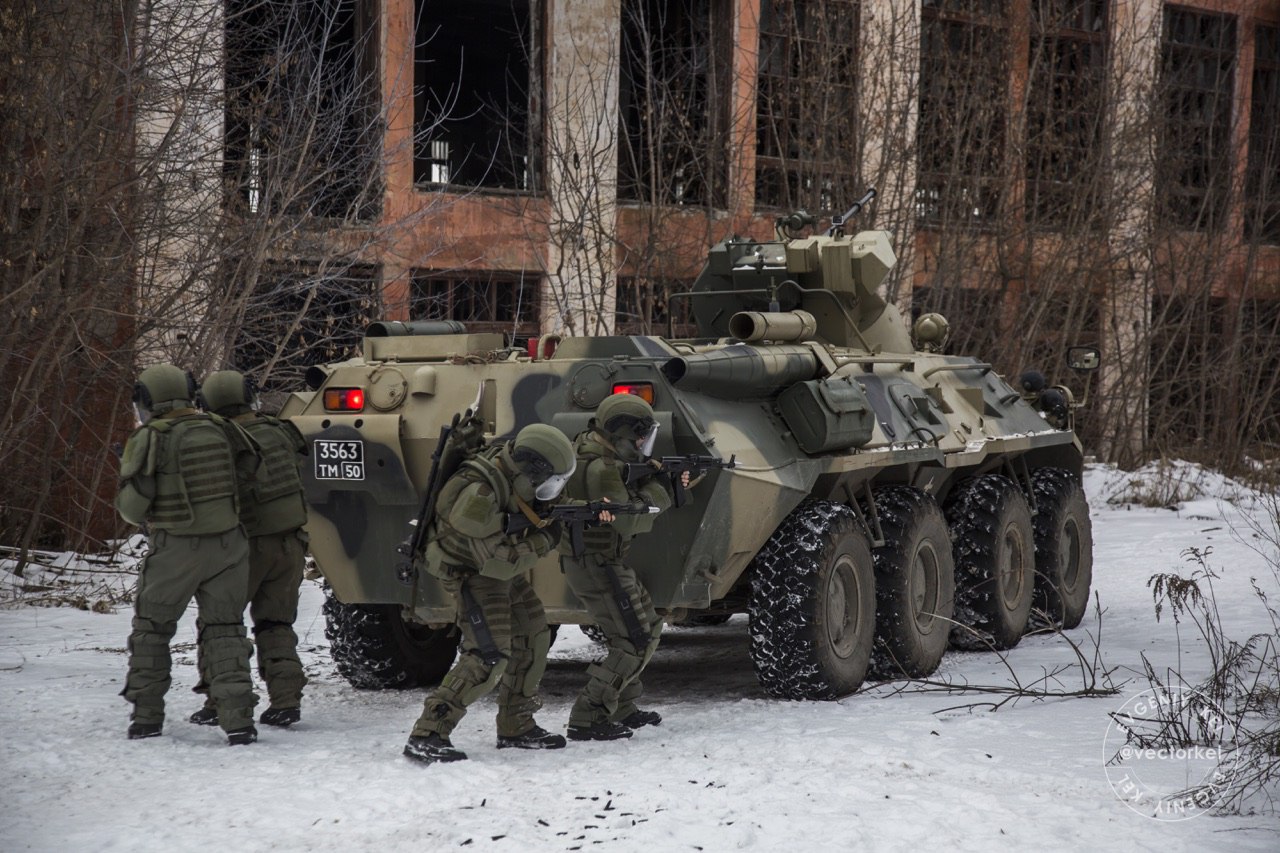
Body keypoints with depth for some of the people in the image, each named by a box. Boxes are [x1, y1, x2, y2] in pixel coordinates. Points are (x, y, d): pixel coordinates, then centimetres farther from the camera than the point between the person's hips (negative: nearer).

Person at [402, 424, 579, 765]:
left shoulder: (512, 471, -9)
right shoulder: (478, 495, -34)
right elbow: (499, 561, -32)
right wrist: (545, 540, -21)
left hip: (504, 566, 9)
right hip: (472, 572, -9)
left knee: (532, 639, 13)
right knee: (489, 656, -18)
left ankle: (516, 727, 25)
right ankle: (427, 736, -17)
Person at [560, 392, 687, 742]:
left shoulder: (608, 459, 10)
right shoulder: (599, 468, -23)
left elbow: (627, 499, 12)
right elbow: (631, 521, -26)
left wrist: (667, 483, -2)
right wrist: (659, 490, -13)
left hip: (603, 563, 11)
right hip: (597, 565, -11)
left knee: (647, 626, 21)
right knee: (635, 642, -9)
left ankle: (622, 709, 29)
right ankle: (587, 720, -9)